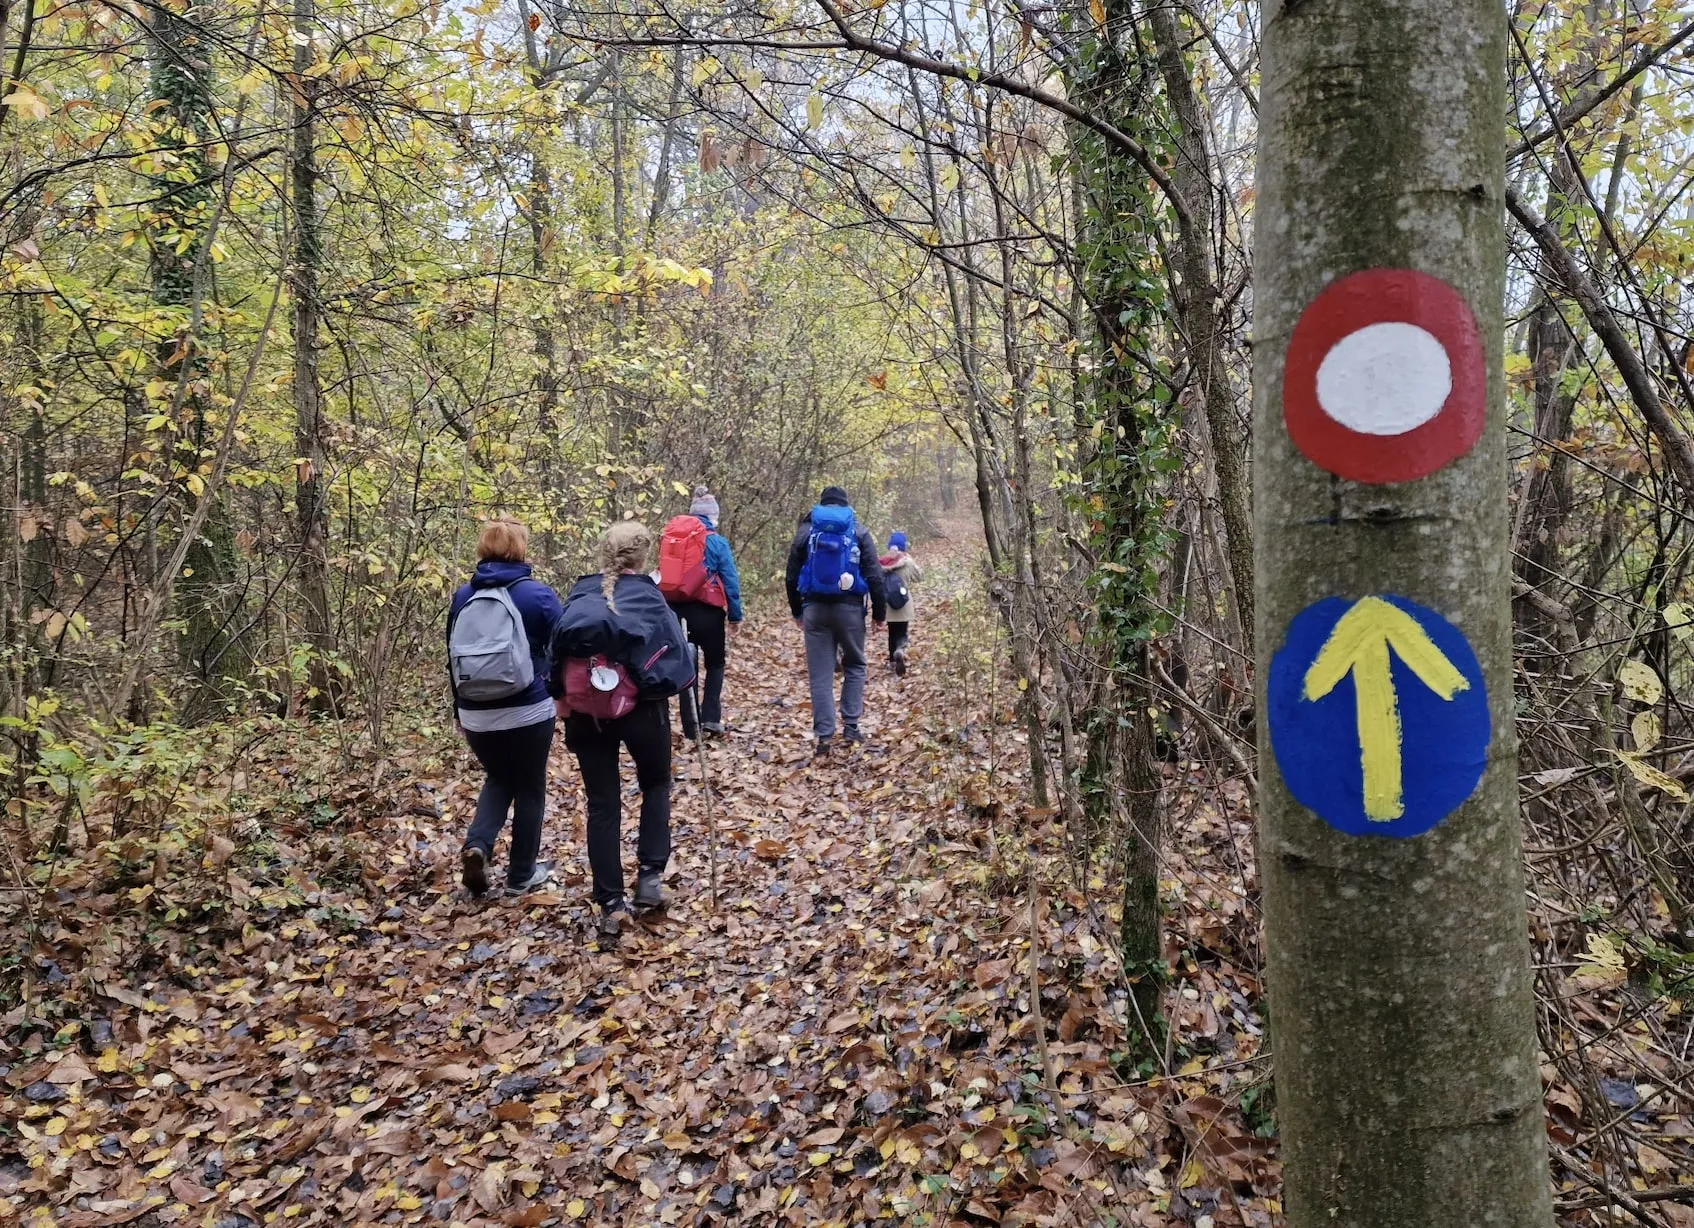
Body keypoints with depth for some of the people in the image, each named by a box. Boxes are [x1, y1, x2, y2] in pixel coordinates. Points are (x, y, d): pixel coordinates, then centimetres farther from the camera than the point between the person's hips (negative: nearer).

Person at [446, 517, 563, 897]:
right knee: (530, 789, 14)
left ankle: (476, 845, 2)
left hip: (476, 714, 4)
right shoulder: (536, 594, -10)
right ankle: (522, 874, 22)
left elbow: (453, 658, 11)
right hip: (528, 712, -4)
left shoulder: (463, 597, 3)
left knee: (498, 780, 25)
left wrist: (460, 710, 21)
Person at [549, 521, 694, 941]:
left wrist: (563, 698, 9)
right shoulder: (648, 598, -6)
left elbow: (557, 652, 2)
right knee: (656, 785, 23)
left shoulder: (579, 596, 4)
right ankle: (650, 875, 12)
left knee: (602, 804, 9)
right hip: (640, 709, -2)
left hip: (586, 712, 2)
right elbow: (676, 657, -8)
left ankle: (610, 905, 10)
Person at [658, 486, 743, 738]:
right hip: (706, 610, -3)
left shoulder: (669, 537, 6)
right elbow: (730, 581, -5)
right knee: (715, 662, 17)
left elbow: (664, 575, 8)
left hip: (674, 610, 3)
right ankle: (711, 717, 4)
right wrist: (735, 615, 3)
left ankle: (690, 727, 12)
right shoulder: (716, 541, -5)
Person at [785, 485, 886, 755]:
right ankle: (850, 725, 11)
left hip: (815, 608, 1)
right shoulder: (859, 533, 3)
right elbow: (874, 577, -2)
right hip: (849, 607, -1)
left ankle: (824, 735, 1)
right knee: (854, 665, 17)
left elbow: (792, 576, 8)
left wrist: (797, 611, 18)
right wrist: (879, 613, 5)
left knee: (820, 673, 4)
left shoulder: (806, 532, 7)